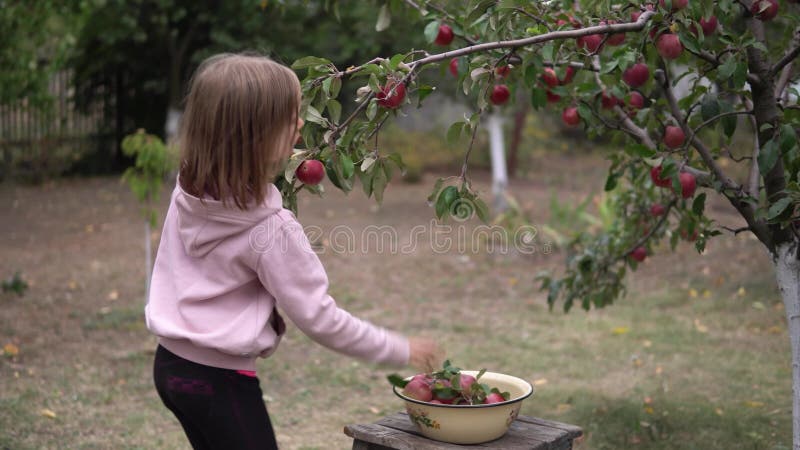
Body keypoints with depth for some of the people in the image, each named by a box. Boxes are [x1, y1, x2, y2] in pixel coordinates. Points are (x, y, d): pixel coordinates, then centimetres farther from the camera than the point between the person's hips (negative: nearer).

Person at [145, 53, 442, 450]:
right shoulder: (271, 229, -24)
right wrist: (402, 351, -8)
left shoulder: (187, 192, -5)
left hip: (171, 361, 8)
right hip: (219, 379, -8)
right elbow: (318, 318, -18)